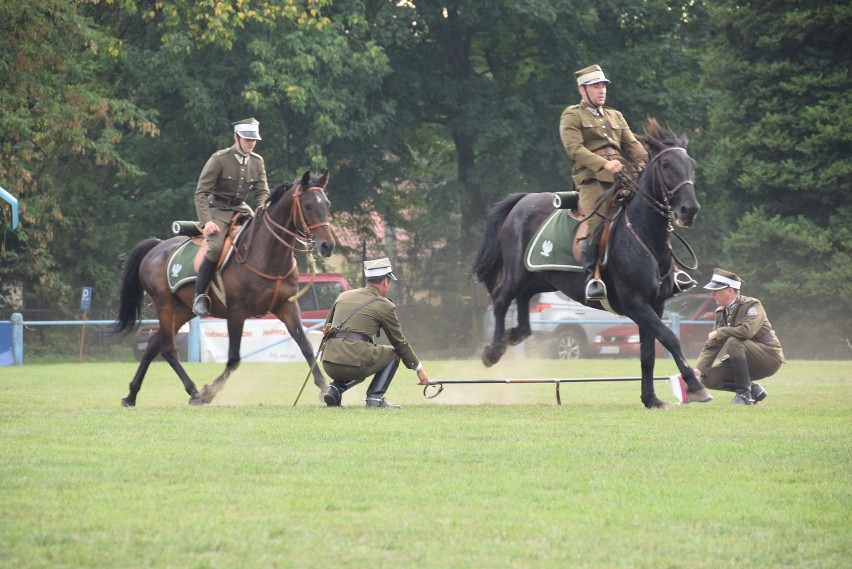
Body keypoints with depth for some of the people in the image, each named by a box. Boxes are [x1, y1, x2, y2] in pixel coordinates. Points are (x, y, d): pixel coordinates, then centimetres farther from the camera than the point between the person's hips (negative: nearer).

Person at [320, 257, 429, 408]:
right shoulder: (385, 306, 4)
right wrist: (419, 369, 25)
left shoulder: (343, 296, 18)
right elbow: (400, 342, 13)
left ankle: (335, 389, 10)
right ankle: (375, 396, 5)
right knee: (394, 353, 19)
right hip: (354, 364, -6)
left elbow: (327, 329, 24)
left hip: (329, 366, 6)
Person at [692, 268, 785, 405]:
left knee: (733, 342, -32)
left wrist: (719, 333, -22)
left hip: (769, 357, -7)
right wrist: (698, 369, -13)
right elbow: (711, 346, 1)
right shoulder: (721, 313, 5)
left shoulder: (752, 305, -15)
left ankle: (744, 394, -25)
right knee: (709, 378, -8)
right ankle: (753, 389, 5)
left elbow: (747, 330, -34)